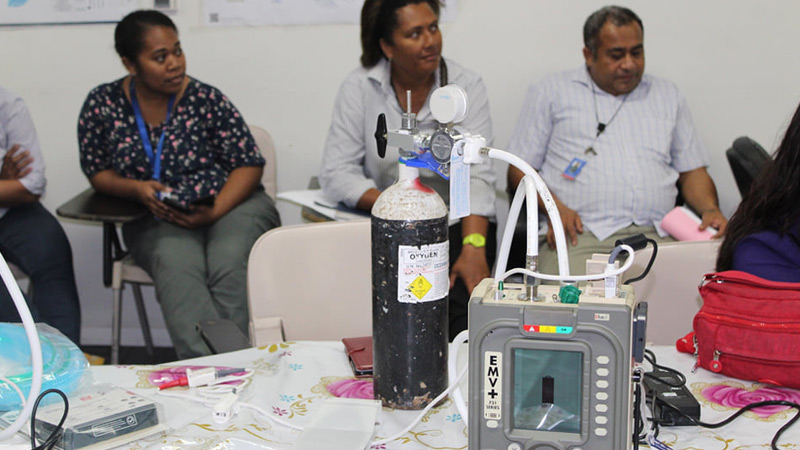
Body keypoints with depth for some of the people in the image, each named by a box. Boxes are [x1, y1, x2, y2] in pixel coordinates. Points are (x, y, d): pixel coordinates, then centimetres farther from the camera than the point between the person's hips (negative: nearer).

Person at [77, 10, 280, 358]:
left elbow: (249, 165, -1)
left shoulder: (206, 100, -3)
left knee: (229, 266, -33)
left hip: (231, 204, 0)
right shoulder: (103, 104, 2)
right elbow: (98, 172, 11)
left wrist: (214, 212, -16)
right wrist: (136, 189, -11)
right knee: (176, 266, -33)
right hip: (156, 221, 0)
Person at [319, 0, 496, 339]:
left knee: (464, 293, -27)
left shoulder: (467, 88, -2)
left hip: (457, 222, 0)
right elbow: (336, 174, -6)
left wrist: (473, 248, -28)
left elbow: (476, 175, -13)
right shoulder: (359, 88, -1)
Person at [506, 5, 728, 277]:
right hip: (580, 234, -2)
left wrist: (710, 210, 2)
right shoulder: (551, 92, 15)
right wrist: (554, 207, -9)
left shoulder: (668, 96, 25)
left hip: (654, 235, 3)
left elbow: (692, 171, 24)